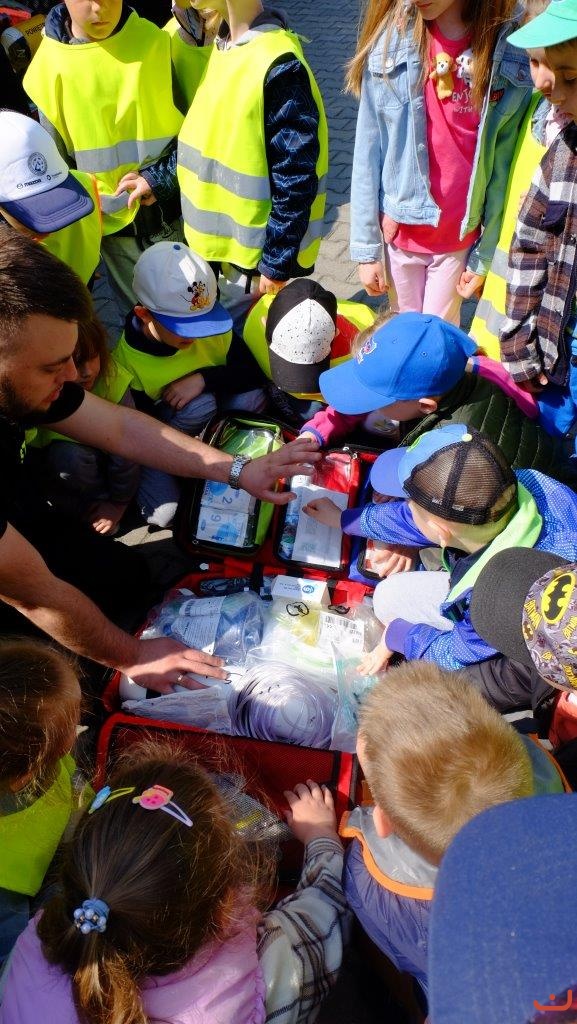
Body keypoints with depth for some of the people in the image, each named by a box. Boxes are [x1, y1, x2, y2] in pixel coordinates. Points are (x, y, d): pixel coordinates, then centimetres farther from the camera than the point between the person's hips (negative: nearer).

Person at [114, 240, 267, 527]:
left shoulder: (213, 328, -18)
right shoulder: (126, 360, -27)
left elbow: (254, 375, -18)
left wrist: (204, 378, -34)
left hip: (210, 421, 3)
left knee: (251, 398, -28)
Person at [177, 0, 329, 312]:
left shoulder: (278, 66, -21)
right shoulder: (221, 48, 6)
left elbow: (295, 181, -21)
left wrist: (276, 264, -19)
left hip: (256, 251, -8)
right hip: (217, 239, 8)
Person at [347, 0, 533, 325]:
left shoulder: (514, 50, -14)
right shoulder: (390, 43, -12)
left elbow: (505, 164, -8)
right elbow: (368, 154, -7)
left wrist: (485, 256, -5)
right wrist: (366, 249, -6)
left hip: (460, 237, -1)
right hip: (400, 229, 1)